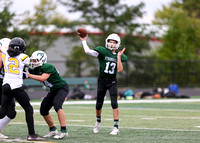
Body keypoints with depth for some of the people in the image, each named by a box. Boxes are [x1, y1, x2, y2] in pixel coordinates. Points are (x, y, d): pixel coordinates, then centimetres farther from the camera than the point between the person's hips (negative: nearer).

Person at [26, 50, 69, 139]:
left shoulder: (48, 67, -27)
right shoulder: (35, 69, -4)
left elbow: (42, 78, -37)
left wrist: (29, 75, -35)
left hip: (62, 88, -9)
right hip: (53, 90, 9)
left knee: (57, 105, -30)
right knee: (43, 110, 5)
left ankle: (64, 131, -30)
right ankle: (53, 130, 21)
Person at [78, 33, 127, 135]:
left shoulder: (119, 56, 3)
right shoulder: (102, 52, -5)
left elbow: (119, 70, -8)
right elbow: (88, 51, -18)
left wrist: (119, 57, -11)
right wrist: (84, 41, -10)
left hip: (112, 82, 0)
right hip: (102, 81, 0)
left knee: (114, 103, -13)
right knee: (99, 104, 9)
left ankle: (116, 127, -10)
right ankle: (98, 121, 37)